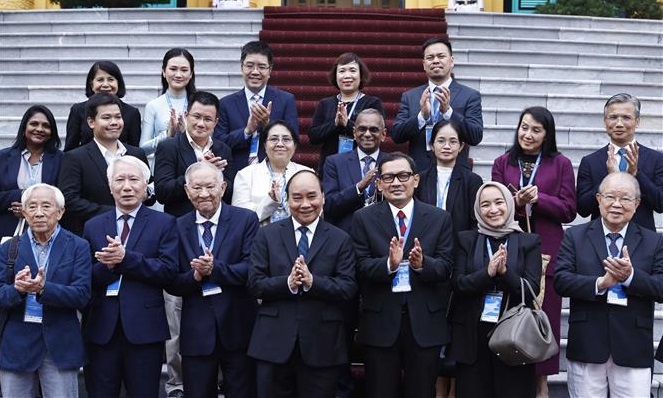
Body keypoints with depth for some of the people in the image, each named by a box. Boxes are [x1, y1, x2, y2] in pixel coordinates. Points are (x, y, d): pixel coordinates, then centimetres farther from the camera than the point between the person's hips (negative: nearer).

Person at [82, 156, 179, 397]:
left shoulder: (164, 223, 3)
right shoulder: (93, 226, 11)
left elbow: (168, 271, -10)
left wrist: (125, 258, -18)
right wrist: (107, 265, -17)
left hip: (145, 328, -2)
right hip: (101, 328, 2)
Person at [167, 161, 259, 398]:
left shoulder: (246, 220, -2)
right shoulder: (178, 227, 5)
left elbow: (252, 270, -11)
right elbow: (172, 284, 3)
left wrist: (214, 268, -23)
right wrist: (195, 276, -17)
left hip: (238, 327, -2)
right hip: (196, 332, 2)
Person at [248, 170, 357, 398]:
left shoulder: (340, 240, 4)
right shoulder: (267, 235, 5)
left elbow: (348, 287, -5)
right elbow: (255, 284, -2)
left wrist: (312, 281, -20)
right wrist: (288, 283, -19)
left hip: (322, 345, 0)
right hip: (274, 342, 0)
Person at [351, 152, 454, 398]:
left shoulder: (439, 218, 4)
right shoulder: (364, 218, 2)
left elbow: (446, 268, -3)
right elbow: (361, 267, -6)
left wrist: (422, 264, -24)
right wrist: (388, 264, -25)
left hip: (425, 320, 1)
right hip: (380, 321, -1)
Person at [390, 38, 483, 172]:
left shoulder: (470, 96, 1)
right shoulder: (409, 96, 8)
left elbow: (476, 137, -9)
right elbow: (396, 135, -1)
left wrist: (448, 111, -21)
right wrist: (422, 115, -18)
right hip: (418, 174, 2)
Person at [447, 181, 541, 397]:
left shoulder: (529, 242, 4)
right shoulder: (466, 240, 7)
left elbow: (532, 289, -4)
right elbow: (458, 284, -3)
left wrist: (505, 271, -20)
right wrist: (488, 272, -18)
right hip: (472, 335, 1)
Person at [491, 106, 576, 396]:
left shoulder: (561, 164, 4)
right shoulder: (503, 163, 9)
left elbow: (568, 210, 0)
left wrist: (538, 198, -14)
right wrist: (516, 204, -14)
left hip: (546, 251, -1)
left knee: (544, 315, 3)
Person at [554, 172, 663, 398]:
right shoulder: (575, 236, 5)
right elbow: (560, 281, -6)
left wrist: (631, 276, -19)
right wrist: (600, 283, -20)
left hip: (633, 351, 1)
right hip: (586, 347, 0)